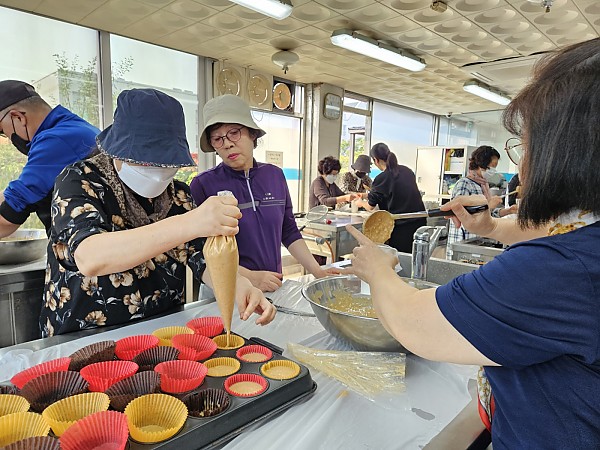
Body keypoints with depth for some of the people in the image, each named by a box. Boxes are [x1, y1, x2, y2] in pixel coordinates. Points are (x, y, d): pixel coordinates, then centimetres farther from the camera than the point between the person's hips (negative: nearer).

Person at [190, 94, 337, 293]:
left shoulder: (275, 175, 6)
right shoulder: (203, 185, -7)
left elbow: (289, 232, 11)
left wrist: (317, 271, 3)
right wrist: (249, 277, -19)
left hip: (273, 289, 3)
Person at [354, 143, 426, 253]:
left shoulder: (381, 179, -11)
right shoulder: (407, 171, 8)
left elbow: (370, 207, 1)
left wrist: (361, 203, 24)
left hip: (401, 228, -6)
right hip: (419, 223, 6)